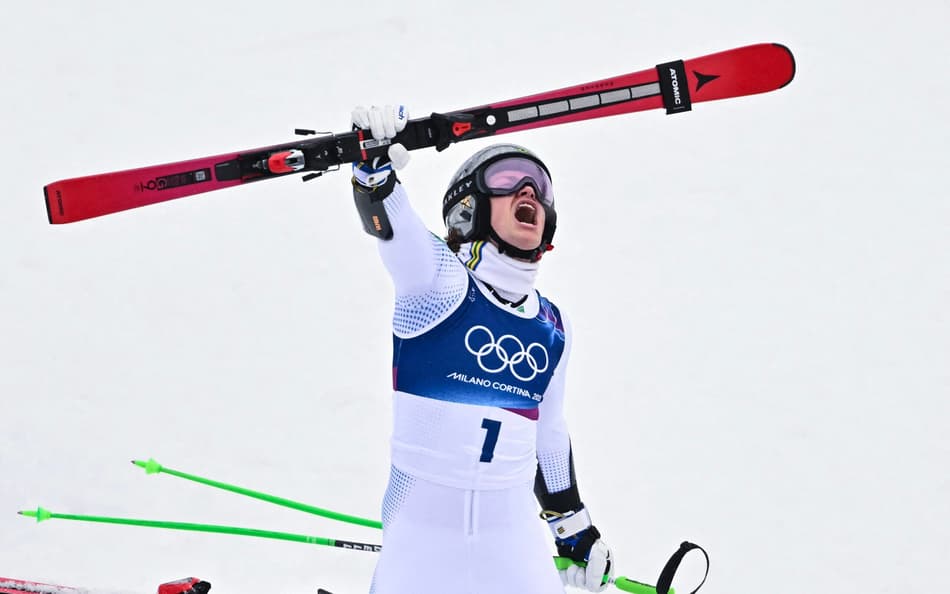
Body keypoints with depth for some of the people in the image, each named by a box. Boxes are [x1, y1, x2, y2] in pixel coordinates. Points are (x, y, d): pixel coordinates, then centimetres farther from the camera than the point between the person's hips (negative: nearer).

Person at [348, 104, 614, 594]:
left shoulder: (551, 328, 10)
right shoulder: (440, 279, -6)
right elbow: (387, 220, -26)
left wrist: (573, 527, 27)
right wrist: (373, 155, -45)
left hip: (510, 526, 5)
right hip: (420, 520, -5)